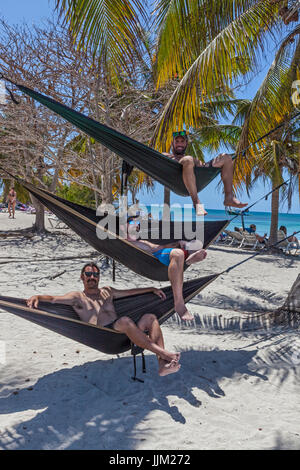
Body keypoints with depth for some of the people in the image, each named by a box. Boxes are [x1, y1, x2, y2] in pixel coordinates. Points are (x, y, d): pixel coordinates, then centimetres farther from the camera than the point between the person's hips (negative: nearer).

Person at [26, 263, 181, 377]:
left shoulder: (107, 292, 28)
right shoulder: (77, 297, 12)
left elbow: (130, 292, 34)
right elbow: (53, 298, -2)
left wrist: (152, 289, 33)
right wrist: (37, 297, -21)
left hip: (122, 334, 6)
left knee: (150, 318, -14)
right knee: (125, 321, -35)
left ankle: (162, 364, -30)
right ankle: (163, 353, -36)